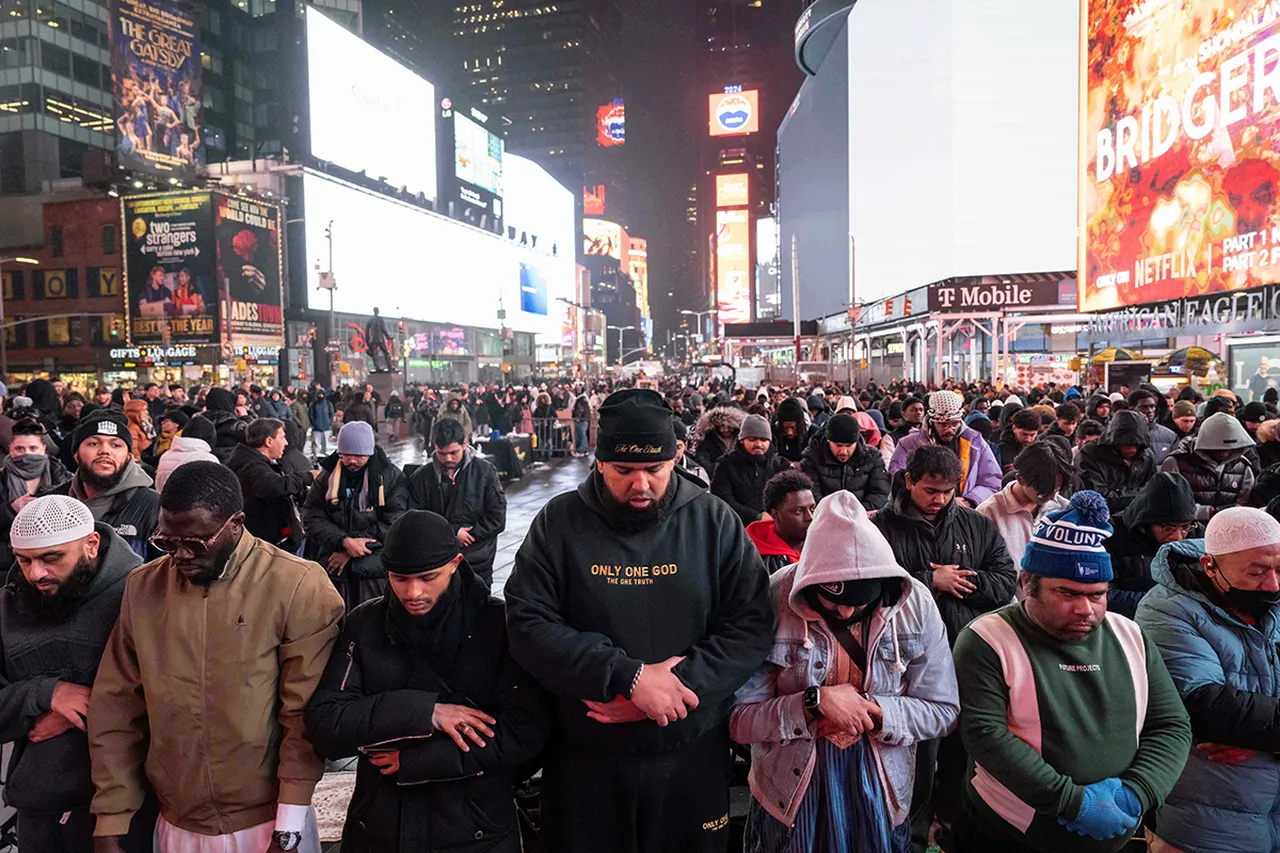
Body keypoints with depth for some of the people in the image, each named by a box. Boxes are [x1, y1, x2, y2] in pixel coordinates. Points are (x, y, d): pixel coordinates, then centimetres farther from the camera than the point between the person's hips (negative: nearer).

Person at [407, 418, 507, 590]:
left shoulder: (485, 471, -4)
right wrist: (453, 533, -13)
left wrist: (465, 534, -11)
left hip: (477, 563, -1)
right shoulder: (421, 477, 0)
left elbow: (497, 519, -5)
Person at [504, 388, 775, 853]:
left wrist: (676, 683, -20)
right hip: (584, 760, 0)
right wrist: (629, 676, -21)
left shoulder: (714, 521, -4)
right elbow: (528, 627, -12)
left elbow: (752, 626, -7)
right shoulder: (558, 523, -5)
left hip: (692, 756, 0)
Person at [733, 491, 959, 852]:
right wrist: (813, 704, -28)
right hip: (791, 795, -1)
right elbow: (739, 720, -15)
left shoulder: (915, 604, -11)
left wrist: (874, 712, -20)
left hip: (880, 792, 2)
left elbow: (943, 711, -4)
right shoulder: (772, 602, -19)